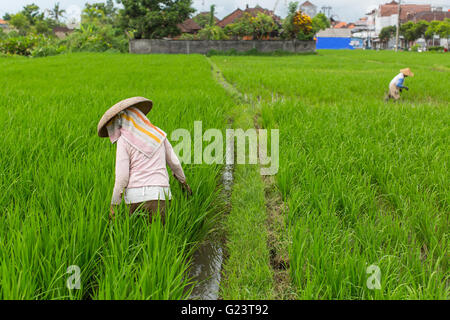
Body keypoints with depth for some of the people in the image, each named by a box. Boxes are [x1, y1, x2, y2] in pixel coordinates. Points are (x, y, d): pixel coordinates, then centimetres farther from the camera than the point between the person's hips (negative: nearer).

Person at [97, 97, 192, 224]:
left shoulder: (124, 140, -3)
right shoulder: (158, 133, 8)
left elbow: (122, 176, -6)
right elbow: (174, 162, 15)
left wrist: (113, 205, 1)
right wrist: (183, 181, 31)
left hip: (136, 194, -3)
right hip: (159, 193, 3)